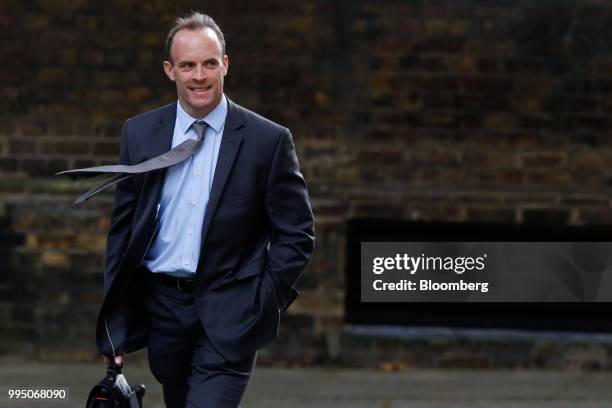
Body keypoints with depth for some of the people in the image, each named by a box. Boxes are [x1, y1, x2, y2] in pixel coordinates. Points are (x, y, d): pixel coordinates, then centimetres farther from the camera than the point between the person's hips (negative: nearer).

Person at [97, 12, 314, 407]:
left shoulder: (268, 140, -6)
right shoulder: (140, 133, 3)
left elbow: (297, 235, -2)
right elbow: (123, 226, 8)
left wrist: (262, 306, -9)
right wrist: (115, 322, 5)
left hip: (228, 313, -4)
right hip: (162, 304, 4)